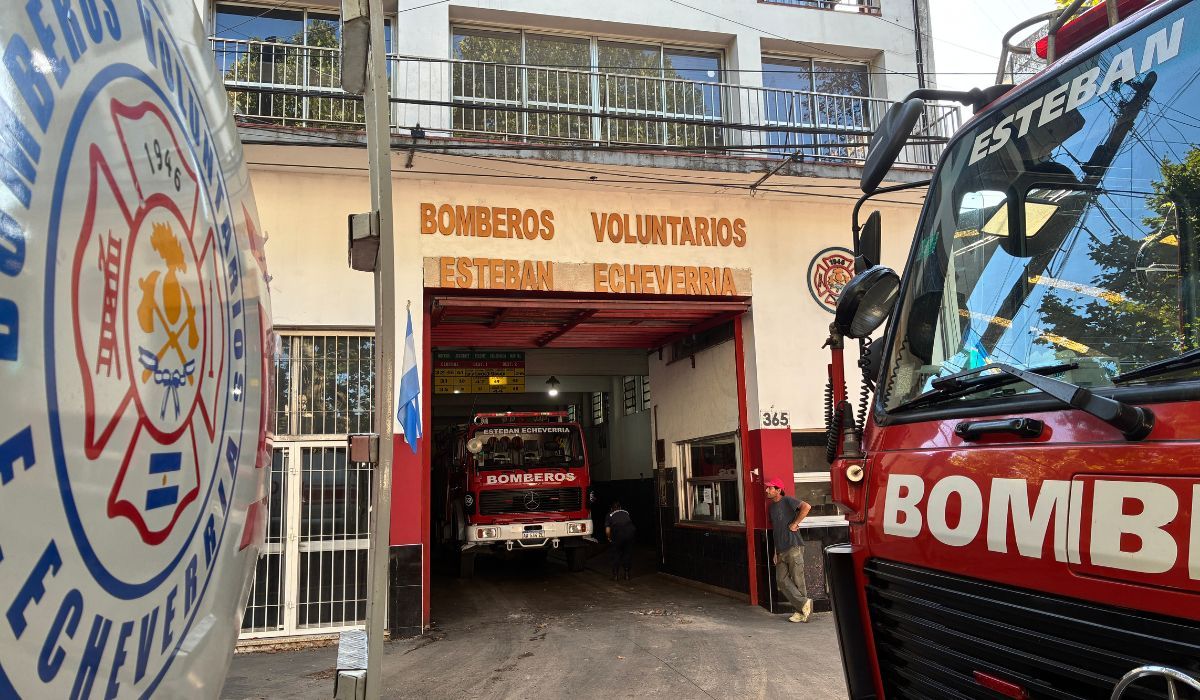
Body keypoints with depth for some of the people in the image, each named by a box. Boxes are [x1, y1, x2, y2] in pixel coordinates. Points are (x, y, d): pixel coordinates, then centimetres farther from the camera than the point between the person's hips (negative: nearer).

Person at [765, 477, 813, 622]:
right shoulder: (771, 507, 17)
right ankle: (804, 604, 4)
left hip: (794, 547, -8)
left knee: (798, 580, -2)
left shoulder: (787, 501, -7)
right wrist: (775, 552, 16)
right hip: (781, 550, 8)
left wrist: (795, 523, -17)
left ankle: (801, 611, 6)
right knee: (782, 579, 0)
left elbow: (806, 507, -22)